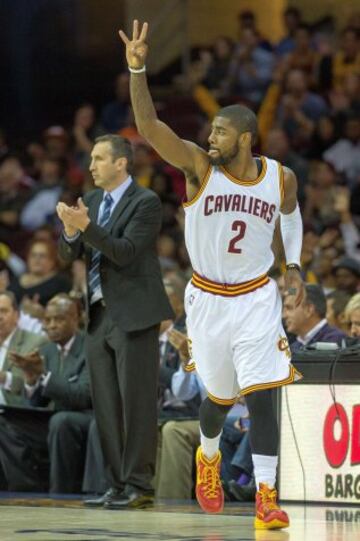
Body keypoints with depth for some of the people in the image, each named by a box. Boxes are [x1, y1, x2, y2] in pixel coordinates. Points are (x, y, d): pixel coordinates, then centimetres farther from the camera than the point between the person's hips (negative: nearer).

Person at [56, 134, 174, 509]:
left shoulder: (145, 203, -8)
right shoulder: (92, 201, 13)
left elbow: (125, 252, -17)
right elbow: (69, 255, 10)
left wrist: (86, 226, -26)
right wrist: (70, 231, -11)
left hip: (134, 315, -7)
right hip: (99, 315, 7)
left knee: (136, 403, -6)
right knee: (106, 406, 7)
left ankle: (139, 485, -5)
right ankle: (118, 485, 12)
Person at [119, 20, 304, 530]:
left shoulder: (280, 177, -7)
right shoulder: (200, 167, -13)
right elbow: (149, 126, -27)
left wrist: (294, 265, 6)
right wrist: (138, 70, -40)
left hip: (257, 299, 0)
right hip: (208, 300, 0)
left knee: (261, 396, -12)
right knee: (220, 396, 12)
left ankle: (266, 498, -9)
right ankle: (208, 458, 45)